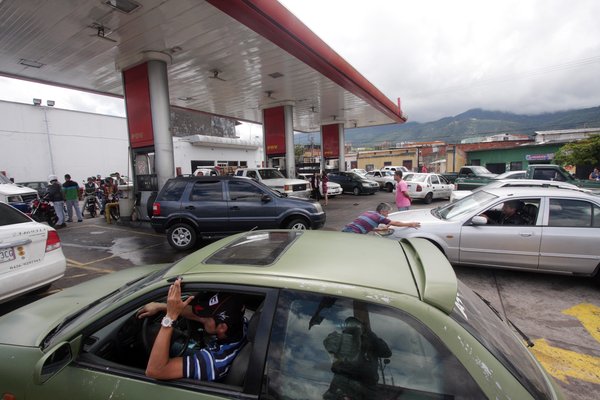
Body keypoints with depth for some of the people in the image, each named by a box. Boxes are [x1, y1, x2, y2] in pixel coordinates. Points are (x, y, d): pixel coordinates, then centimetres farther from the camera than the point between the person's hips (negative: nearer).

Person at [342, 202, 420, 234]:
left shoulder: (368, 213, 19)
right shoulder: (379, 217, -1)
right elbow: (395, 223, 7)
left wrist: (381, 228, 25)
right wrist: (410, 224, 18)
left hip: (345, 230, 8)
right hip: (352, 233, -8)